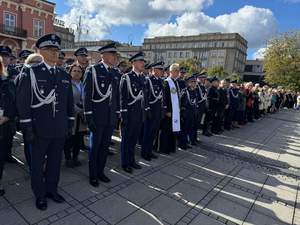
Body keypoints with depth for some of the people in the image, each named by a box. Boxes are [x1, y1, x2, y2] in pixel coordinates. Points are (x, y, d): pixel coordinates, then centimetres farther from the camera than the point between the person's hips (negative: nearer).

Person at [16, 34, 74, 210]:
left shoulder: (65, 75, 7)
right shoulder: (31, 73, -5)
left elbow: (70, 102, 10)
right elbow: (23, 101, -7)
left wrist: (70, 124, 8)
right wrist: (27, 127, -10)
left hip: (60, 129, 4)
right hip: (40, 129, -3)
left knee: (55, 161, 16)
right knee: (38, 163, 13)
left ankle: (52, 189, 36)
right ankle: (40, 194, 32)